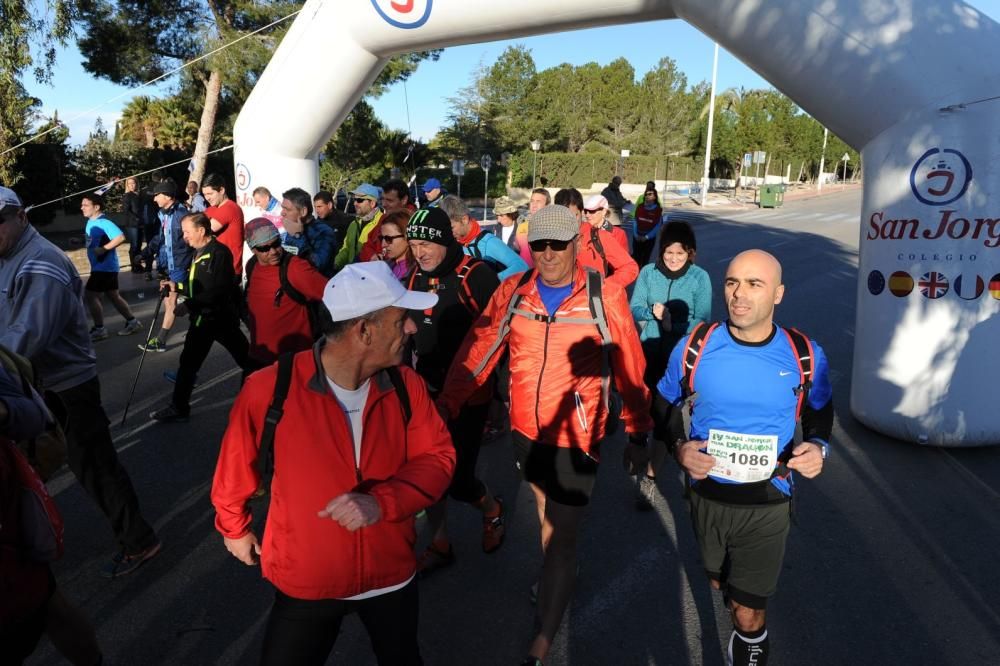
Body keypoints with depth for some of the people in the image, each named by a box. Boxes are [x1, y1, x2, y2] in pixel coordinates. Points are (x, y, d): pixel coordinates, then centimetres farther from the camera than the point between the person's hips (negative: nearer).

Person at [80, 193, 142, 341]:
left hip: (104, 266, -10)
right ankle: (132, 322, 22)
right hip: (100, 266, 10)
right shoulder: (91, 222, 10)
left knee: (91, 295, -6)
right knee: (113, 295, 14)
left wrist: (104, 249, -28)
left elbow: (121, 237, -30)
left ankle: (99, 329, 2)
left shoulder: (104, 223, -19)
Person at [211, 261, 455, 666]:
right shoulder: (269, 389, -22)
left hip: (392, 574, 3)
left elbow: (437, 458, -9)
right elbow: (236, 465, -5)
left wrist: (382, 501, -27)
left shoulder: (406, 386, -13)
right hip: (304, 582, -3)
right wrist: (235, 527, 12)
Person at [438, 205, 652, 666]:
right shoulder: (512, 291, -5)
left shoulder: (605, 295, -13)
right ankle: (554, 577, 54)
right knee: (545, 511, 26)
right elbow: (478, 352, -6)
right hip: (525, 430, 4)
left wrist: (638, 433, 1)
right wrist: (445, 406, -15)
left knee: (563, 537, -1)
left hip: (576, 438, -4)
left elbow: (630, 368, -6)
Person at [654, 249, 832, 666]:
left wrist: (818, 446, -13)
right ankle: (742, 599, 62)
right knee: (720, 584, 27)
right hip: (707, 495, 2)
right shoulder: (694, 348, -13)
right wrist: (678, 446, -16)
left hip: (767, 504, -1)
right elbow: (664, 404, 1)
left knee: (749, 615, 3)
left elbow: (820, 413, 8)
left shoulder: (805, 356, -12)